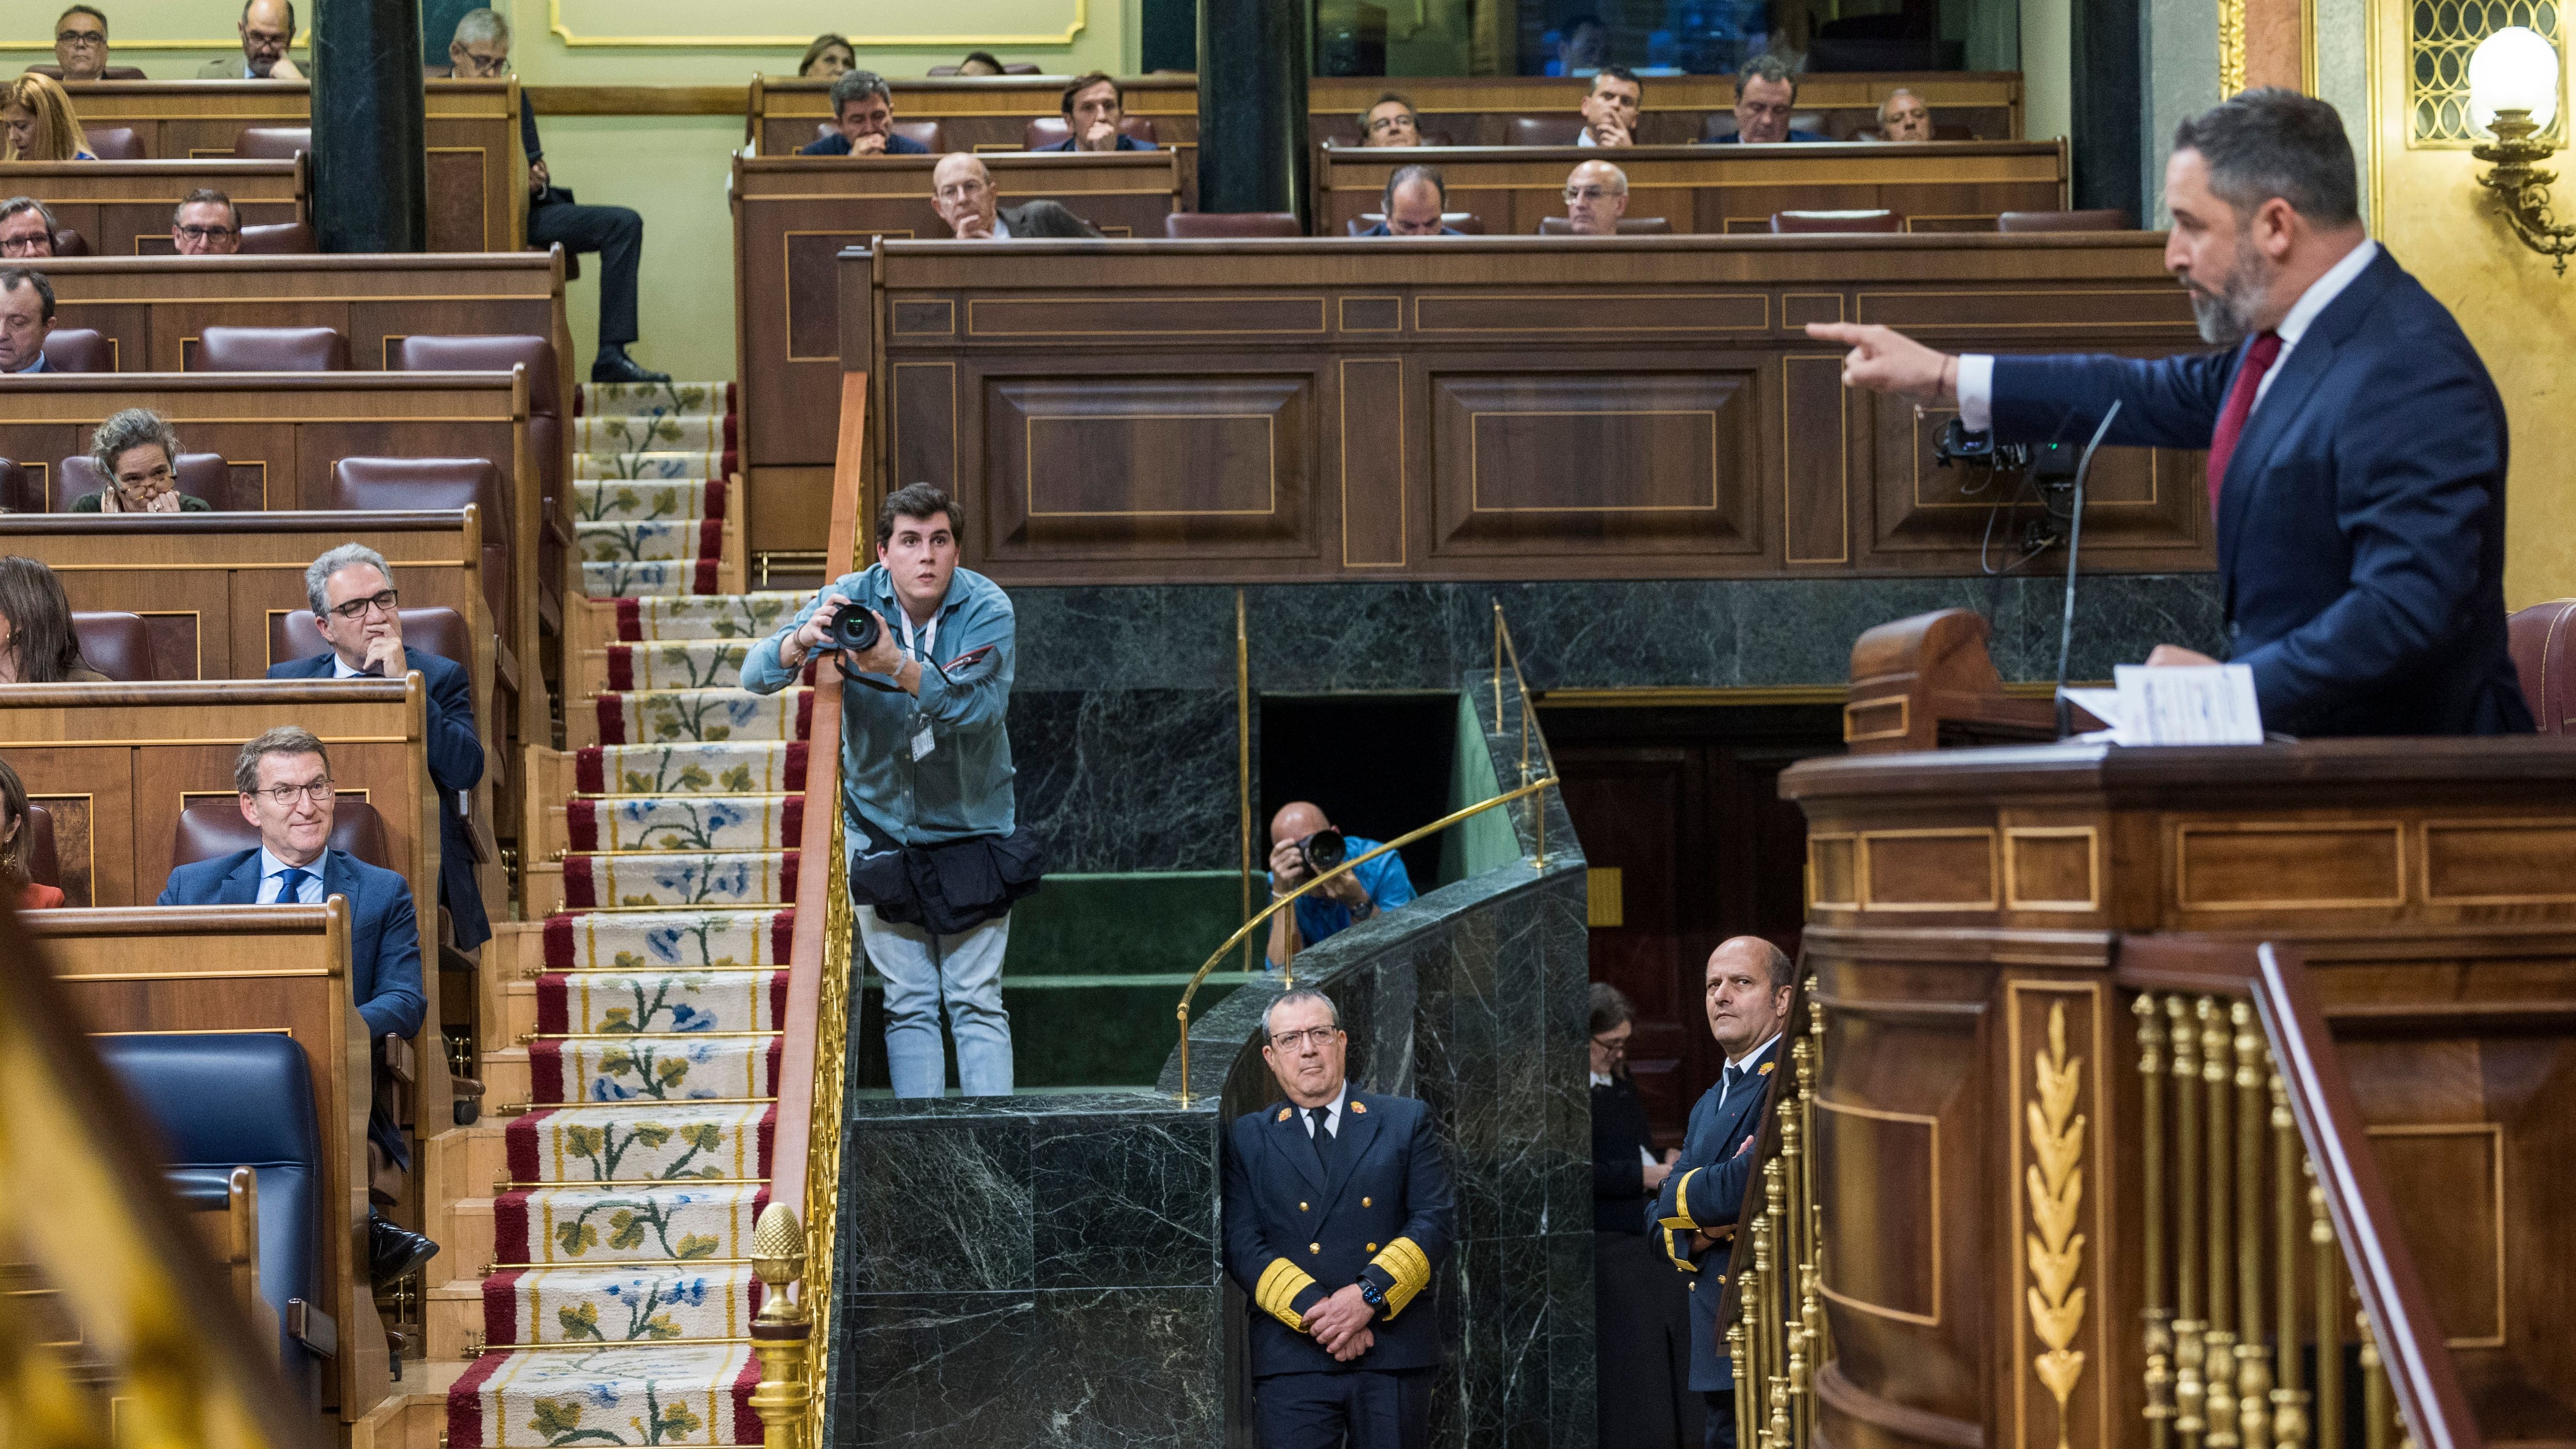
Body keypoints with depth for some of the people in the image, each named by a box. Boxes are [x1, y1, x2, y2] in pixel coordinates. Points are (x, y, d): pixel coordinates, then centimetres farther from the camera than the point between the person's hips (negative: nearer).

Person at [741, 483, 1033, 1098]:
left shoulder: (987, 610, -14)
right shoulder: (852, 601, -10)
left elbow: (981, 708, -30)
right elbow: (758, 674, -18)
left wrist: (899, 666, -46)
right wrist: (804, 640, -41)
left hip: (972, 830, -1)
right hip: (880, 832, 1)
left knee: (976, 1002, 0)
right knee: (908, 1005, 3)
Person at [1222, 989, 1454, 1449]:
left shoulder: (1407, 1122, 11)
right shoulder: (1246, 1138, 11)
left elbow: (1435, 1222, 2)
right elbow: (1241, 1245, 1)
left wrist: (1370, 1295, -13)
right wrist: (1315, 1310, -13)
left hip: (1396, 1354, 0)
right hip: (1291, 1358, 0)